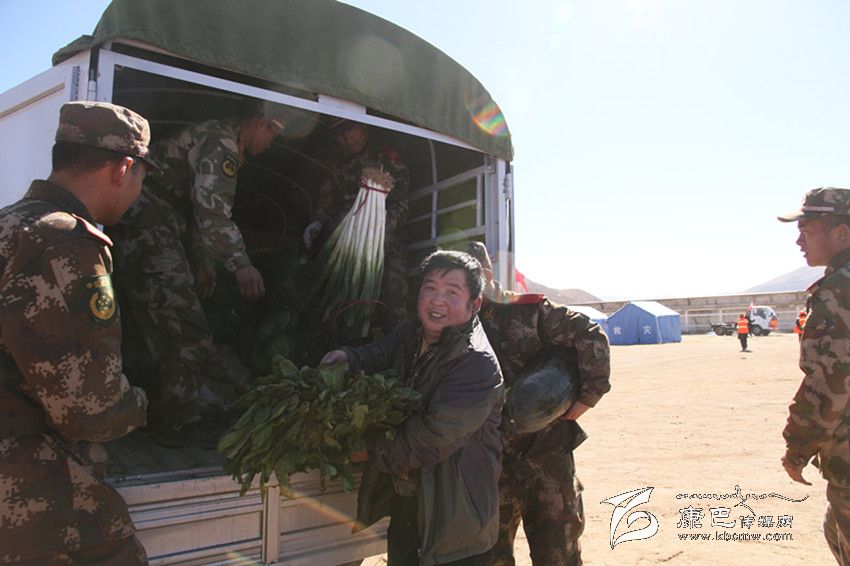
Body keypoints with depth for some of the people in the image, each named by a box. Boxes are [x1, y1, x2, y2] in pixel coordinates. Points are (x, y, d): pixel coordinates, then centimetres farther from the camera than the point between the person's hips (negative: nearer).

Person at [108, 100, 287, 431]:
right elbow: (211, 207, -23)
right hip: (147, 221, -11)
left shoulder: (226, 146, 23)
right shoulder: (221, 140, -11)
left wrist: (203, 263, 28)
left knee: (146, 316, 12)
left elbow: (198, 209, 29)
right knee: (176, 313, -13)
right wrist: (240, 264, -27)